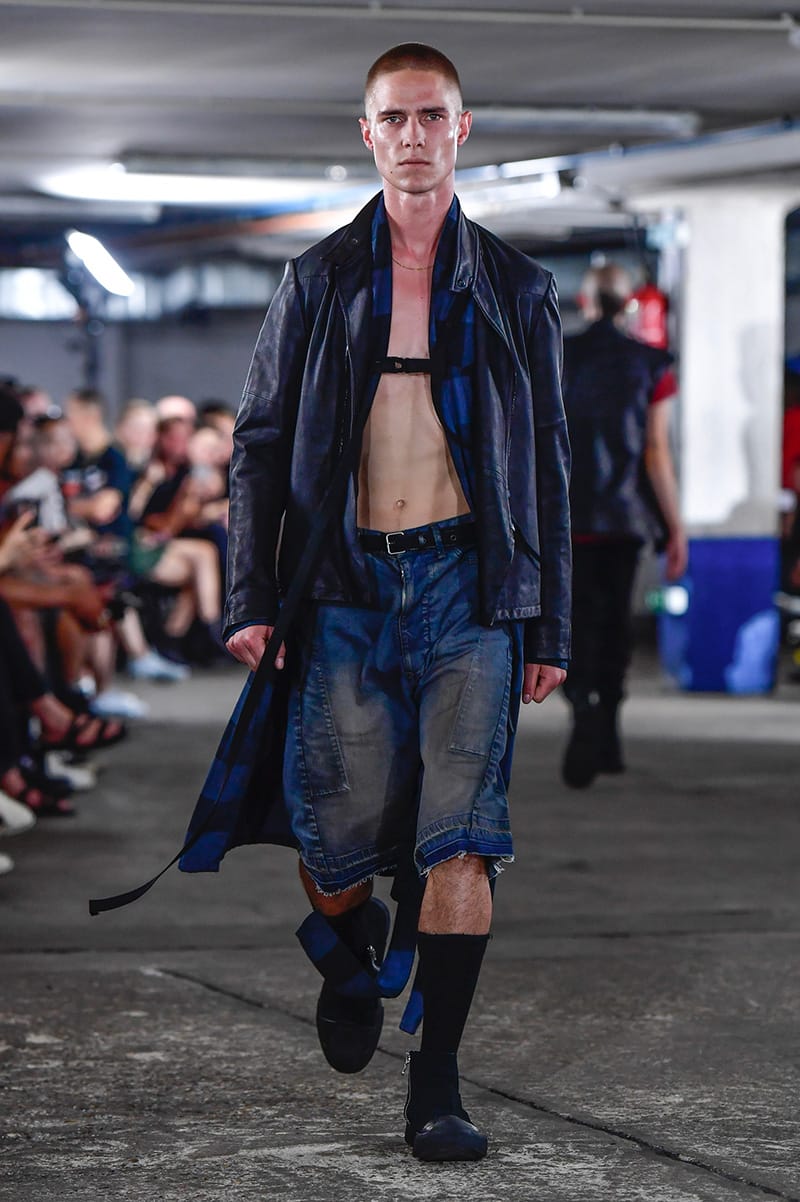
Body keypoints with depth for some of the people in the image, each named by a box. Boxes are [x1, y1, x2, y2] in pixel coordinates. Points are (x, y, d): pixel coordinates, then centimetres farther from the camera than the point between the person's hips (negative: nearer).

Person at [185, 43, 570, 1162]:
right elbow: (259, 441, 10)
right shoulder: (320, 282, 10)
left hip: (470, 584, 0)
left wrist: (549, 626, 8)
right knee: (334, 838, -1)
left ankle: (436, 1086, -7)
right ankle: (353, 953, 35)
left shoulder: (515, 290, 10)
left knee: (461, 837, -11)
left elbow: (548, 464, 13)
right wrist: (249, 597, 0)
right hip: (347, 586, 1)